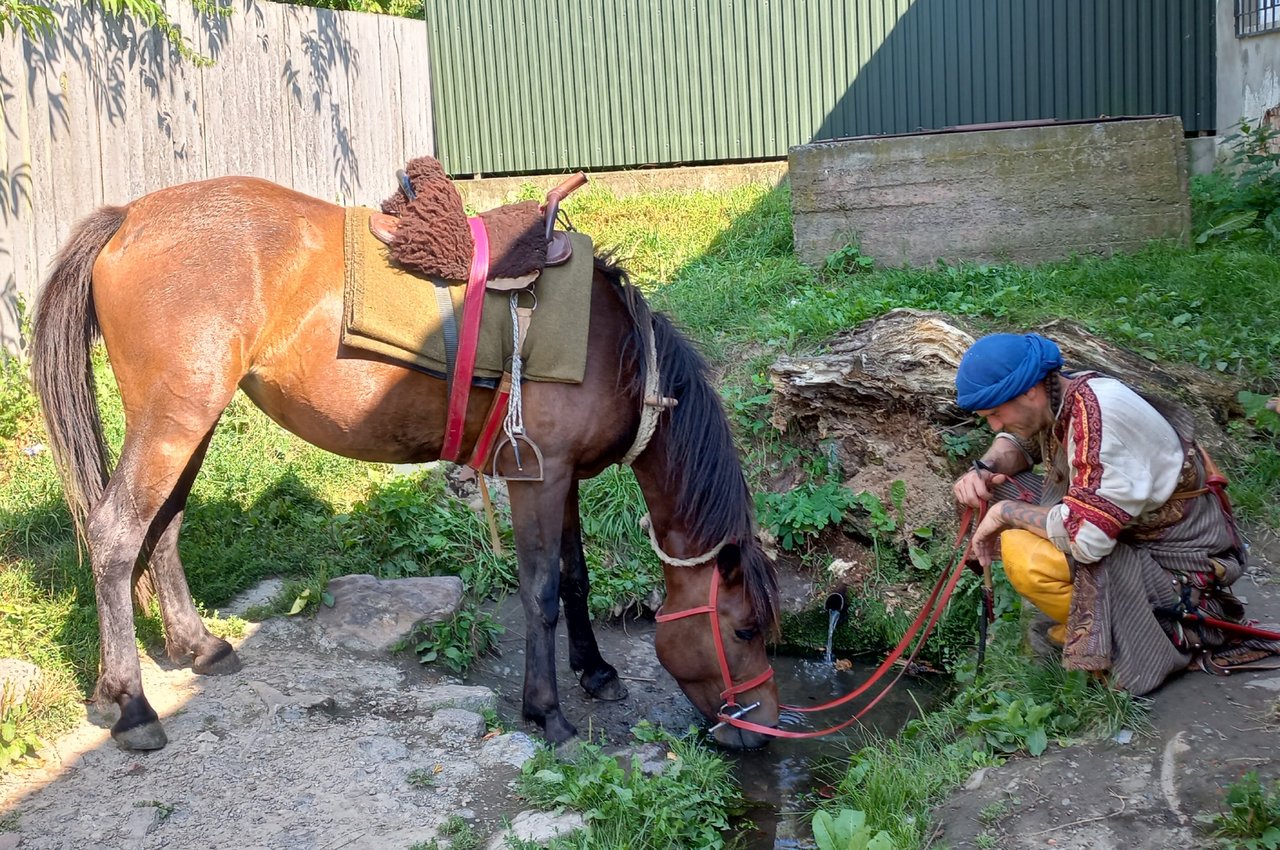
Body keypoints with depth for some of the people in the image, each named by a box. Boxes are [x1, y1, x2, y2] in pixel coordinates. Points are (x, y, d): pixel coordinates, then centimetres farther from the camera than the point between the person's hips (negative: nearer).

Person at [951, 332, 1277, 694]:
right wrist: (984, 470, -6)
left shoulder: (1101, 416, -30)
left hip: (1179, 567, -9)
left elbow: (1085, 537, -36)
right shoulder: (1056, 396, -5)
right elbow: (1018, 441, 17)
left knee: (1024, 555, -30)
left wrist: (1006, 512, -20)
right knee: (998, 491, 2)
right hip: (1132, 529, 9)